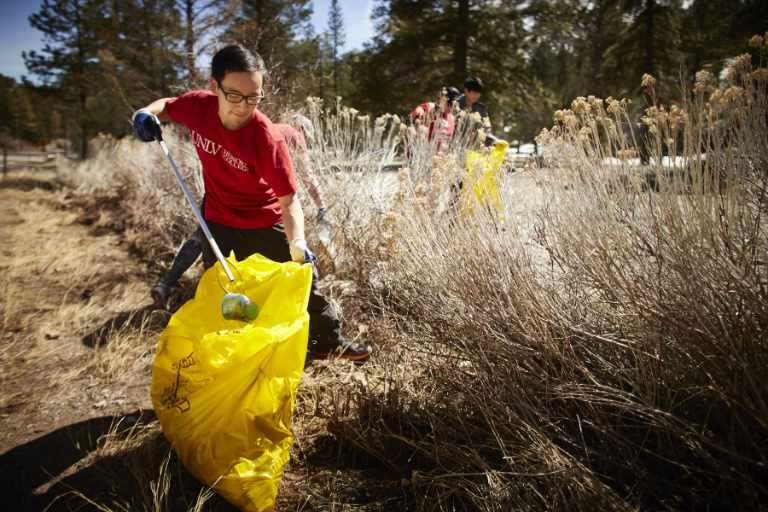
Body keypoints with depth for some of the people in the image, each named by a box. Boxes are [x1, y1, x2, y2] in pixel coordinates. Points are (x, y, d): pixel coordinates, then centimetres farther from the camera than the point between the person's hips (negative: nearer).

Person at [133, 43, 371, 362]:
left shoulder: (267, 138, -29)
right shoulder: (198, 106, -17)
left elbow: (289, 199, -30)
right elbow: (166, 105, 7)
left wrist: (297, 244, -46)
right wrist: (147, 114, -17)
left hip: (266, 225, -2)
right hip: (218, 223, 3)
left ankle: (329, 342, 31)